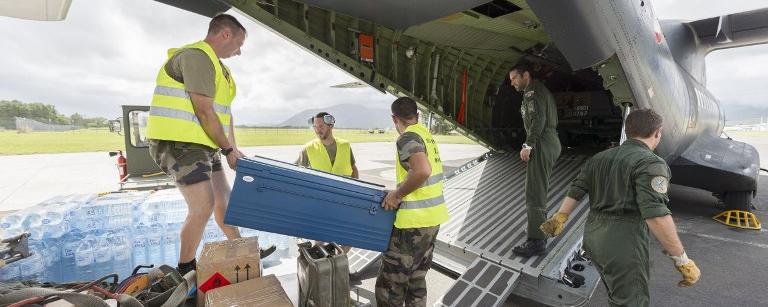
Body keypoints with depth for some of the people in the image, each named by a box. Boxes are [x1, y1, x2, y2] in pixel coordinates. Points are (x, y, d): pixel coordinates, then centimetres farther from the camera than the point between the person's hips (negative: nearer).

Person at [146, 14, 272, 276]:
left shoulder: (216, 65, 18)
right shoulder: (196, 56, -14)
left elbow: (225, 111, 16)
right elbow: (204, 111, -21)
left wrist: (233, 148, 9)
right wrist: (228, 149, -13)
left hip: (202, 145, 10)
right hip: (179, 144, -10)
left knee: (223, 198, 14)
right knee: (204, 206, -13)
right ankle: (186, 268, 8)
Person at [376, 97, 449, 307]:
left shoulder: (408, 137, -14)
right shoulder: (426, 134, 13)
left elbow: (422, 171, -31)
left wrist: (397, 194, -18)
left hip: (415, 219, -9)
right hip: (433, 216, 10)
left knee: (390, 286, 3)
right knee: (416, 279, 21)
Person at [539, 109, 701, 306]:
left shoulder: (600, 157, 11)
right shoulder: (650, 163, -12)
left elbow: (576, 190, 11)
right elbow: (655, 214, -22)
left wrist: (560, 218, 19)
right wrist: (681, 259, -15)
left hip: (592, 237, 8)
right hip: (623, 244, -7)